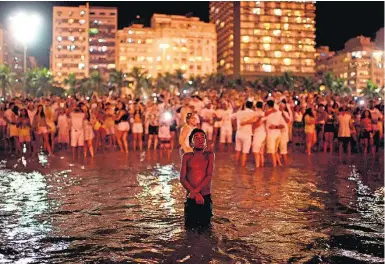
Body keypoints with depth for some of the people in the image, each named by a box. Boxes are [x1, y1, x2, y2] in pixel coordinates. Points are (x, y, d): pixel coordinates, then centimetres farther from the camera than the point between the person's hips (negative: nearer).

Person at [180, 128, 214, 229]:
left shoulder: (209, 155, 1)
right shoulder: (187, 156, 2)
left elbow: (209, 176, -9)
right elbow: (182, 178, -5)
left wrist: (195, 191, -18)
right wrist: (195, 194, -16)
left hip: (206, 198, 0)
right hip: (191, 198, 0)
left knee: (204, 226, 9)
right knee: (190, 226, 7)